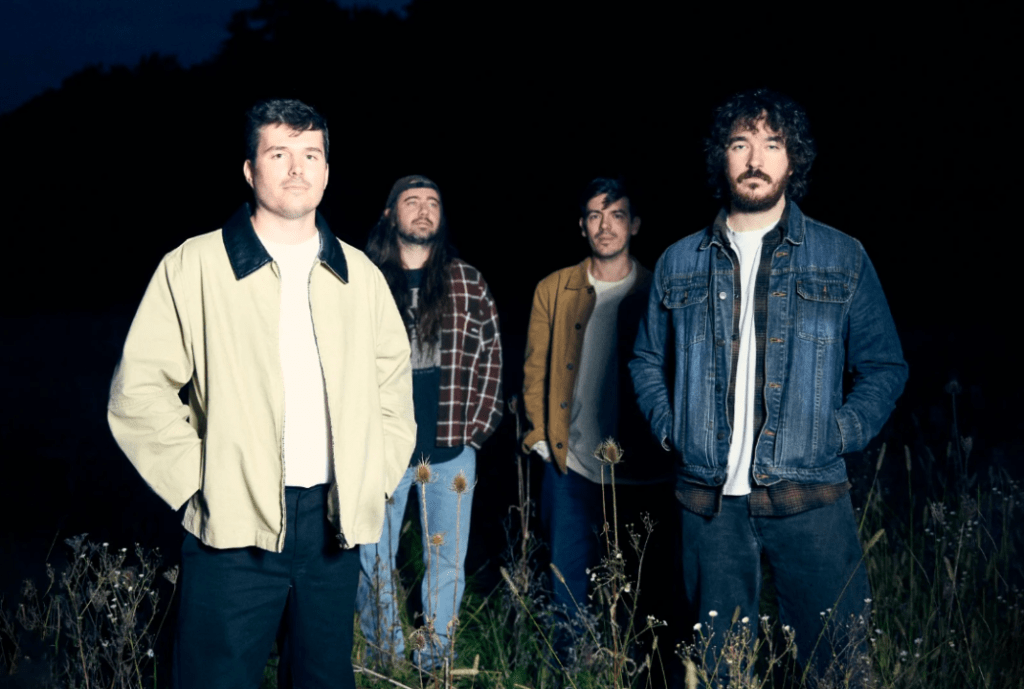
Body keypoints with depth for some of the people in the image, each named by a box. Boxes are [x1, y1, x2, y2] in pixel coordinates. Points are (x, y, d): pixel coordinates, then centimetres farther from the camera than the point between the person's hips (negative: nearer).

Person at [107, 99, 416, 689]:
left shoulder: (361, 275, 10)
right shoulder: (194, 266, -1)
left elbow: (394, 389, 18)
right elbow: (139, 391, -3)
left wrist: (376, 479, 8)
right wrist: (199, 478, -7)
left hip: (335, 522, 4)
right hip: (235, 528, -3)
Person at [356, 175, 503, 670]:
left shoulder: (469, 283, 6)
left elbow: (490, 359, 8)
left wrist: (477, 429, 0)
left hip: (451, 450, 1)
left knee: (447, 563, 6)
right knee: (374, 561, 7)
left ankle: (435, 660, 20)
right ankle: (383, 661, 22)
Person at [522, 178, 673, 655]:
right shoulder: (552, 290, 7)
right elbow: (535, 370, 10)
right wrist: (541, 436, 2)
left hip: (642, 472, -1)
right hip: (571, 466, 1)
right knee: (570, 588, 6)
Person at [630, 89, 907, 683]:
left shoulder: (843, 259, 5)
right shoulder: (679, 263, 10)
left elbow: (885, 366, 8)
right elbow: (648, 360, 20)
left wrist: (840, 435, -6)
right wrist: (671, 428, 4)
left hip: (811, 499, -1)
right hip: (710, 500, 2)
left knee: (836, 660, 3)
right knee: (720, 665, 11)